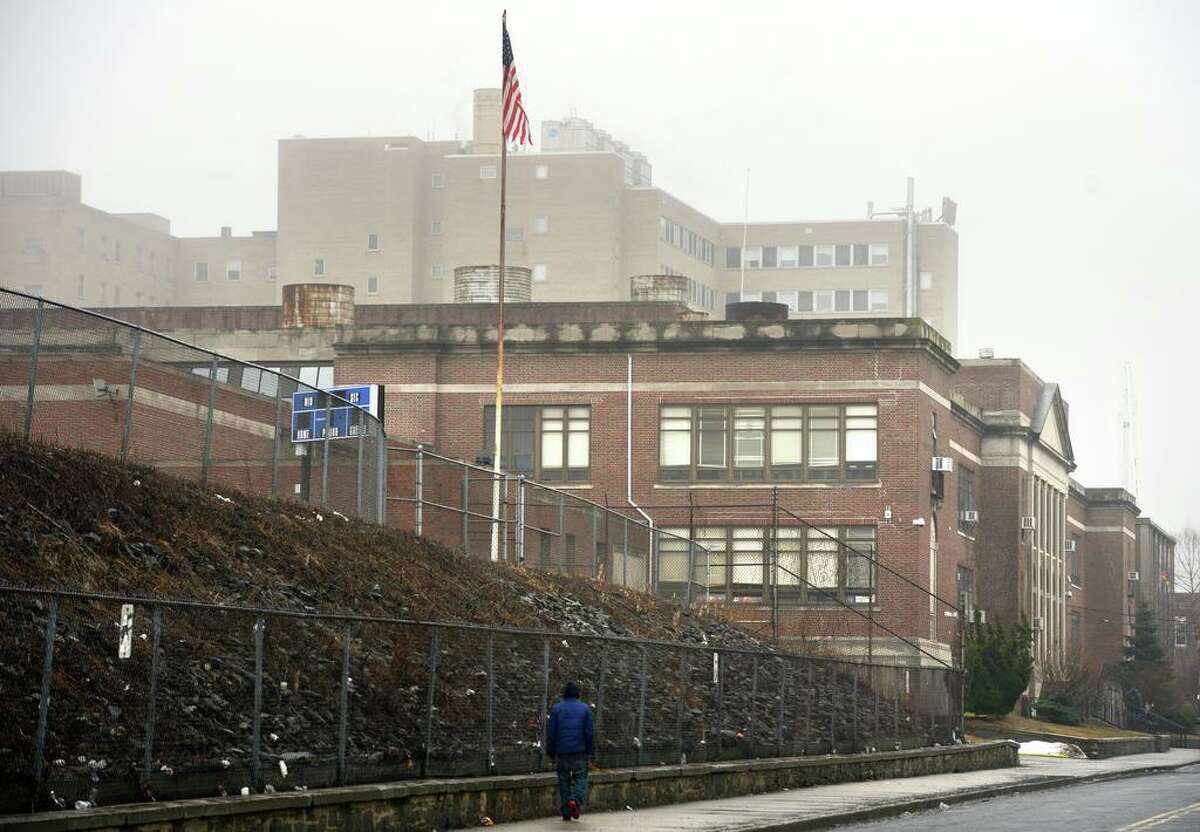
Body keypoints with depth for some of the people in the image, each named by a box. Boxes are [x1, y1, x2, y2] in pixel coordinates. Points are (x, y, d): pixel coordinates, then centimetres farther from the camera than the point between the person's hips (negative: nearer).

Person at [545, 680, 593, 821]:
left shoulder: (557, 708, 1)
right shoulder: (584, 709, -1)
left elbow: (551, 732, 2)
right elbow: (589, 732, 0)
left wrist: (551, 752, 8)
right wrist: (589, 751, 8)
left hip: (562, 751, 1)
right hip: (579, 751, -1)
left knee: (564, 779, 8)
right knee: (580, 777, 7)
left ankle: (566, 812, 7)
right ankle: (576, 800, -20)